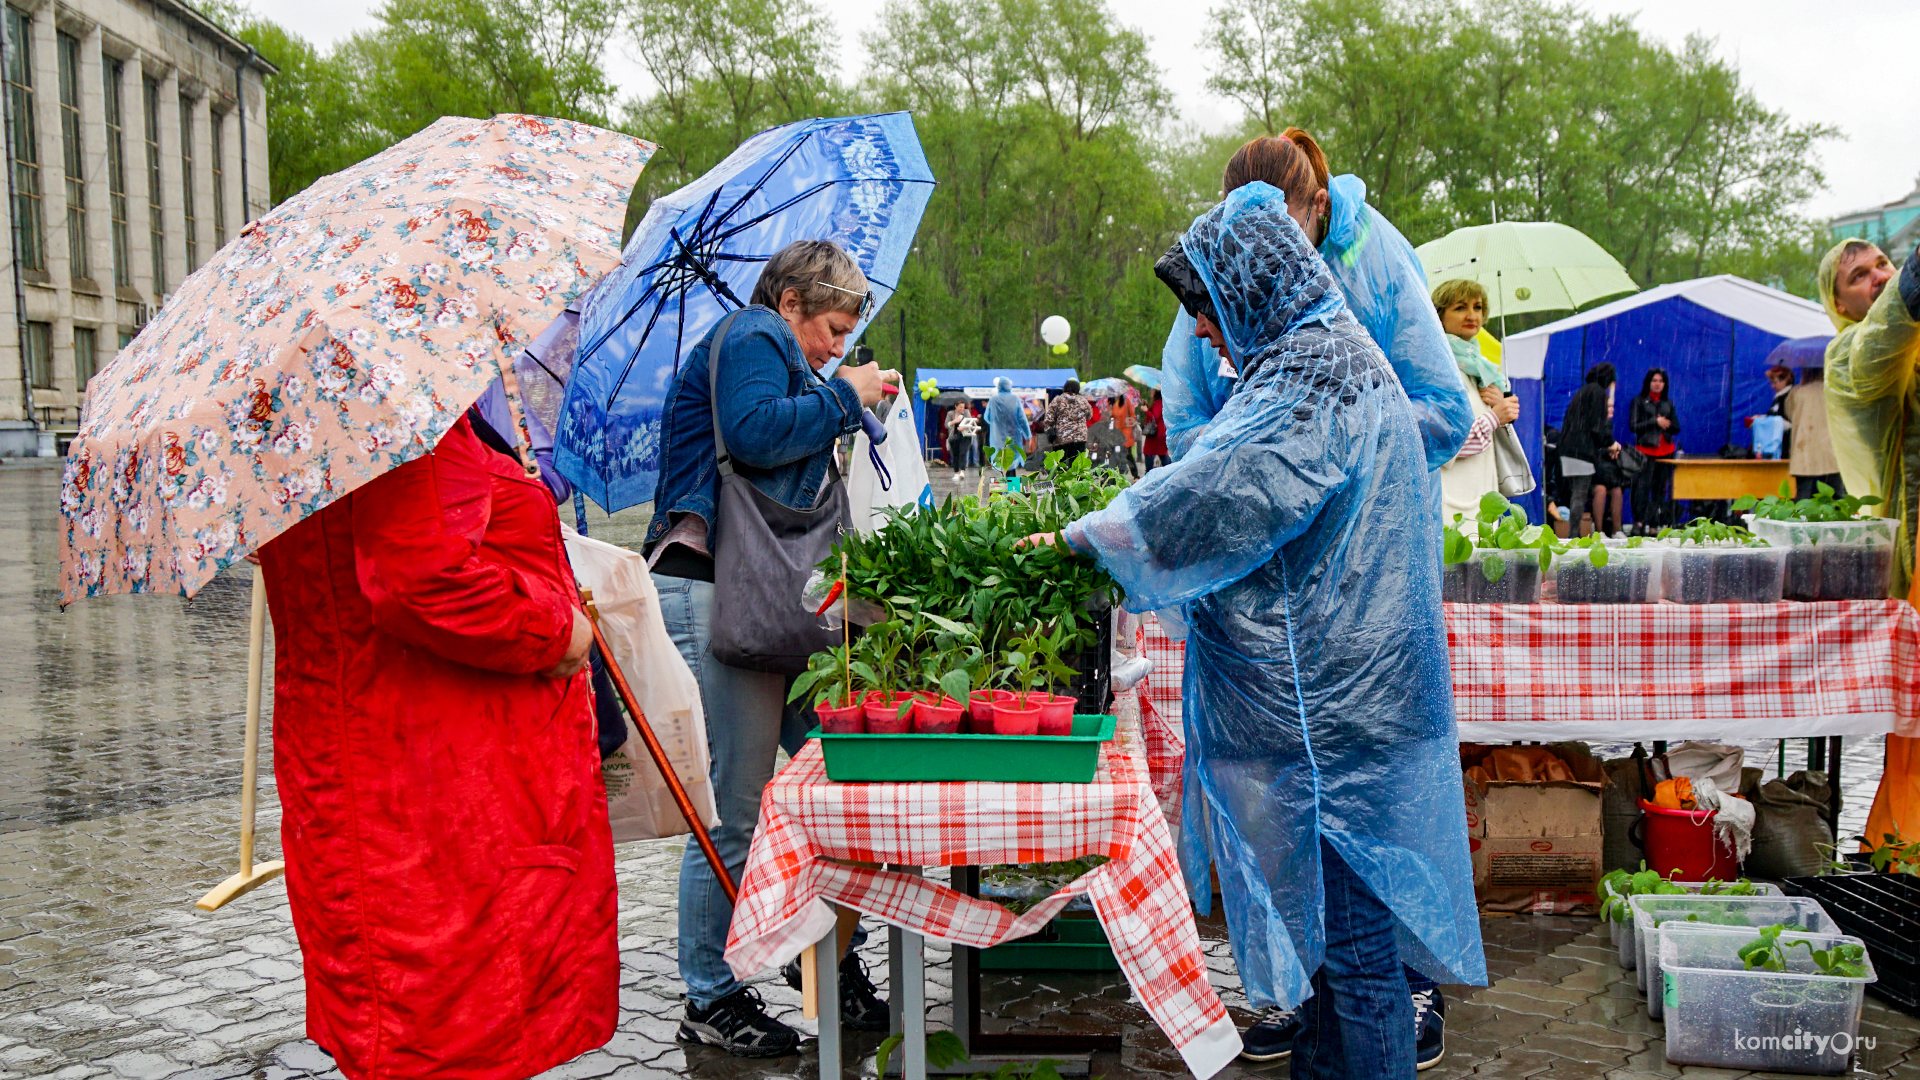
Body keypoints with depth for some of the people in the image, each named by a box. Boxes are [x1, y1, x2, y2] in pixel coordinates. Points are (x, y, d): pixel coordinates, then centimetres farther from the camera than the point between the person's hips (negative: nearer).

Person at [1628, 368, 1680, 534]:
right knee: (1643, 486, -15)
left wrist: (1666, 424, -6)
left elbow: (1676, 428, 15)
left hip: (1666, 450, 4)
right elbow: (1633, 426, -4)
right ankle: (1638, 522, -13)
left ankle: (1654, 525, 4)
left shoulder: (1668, 402, 16)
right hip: (1646, 450, -4)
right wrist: (1655, 422, -10)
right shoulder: (1639, 401, 5)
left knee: (1661, 488, 1)